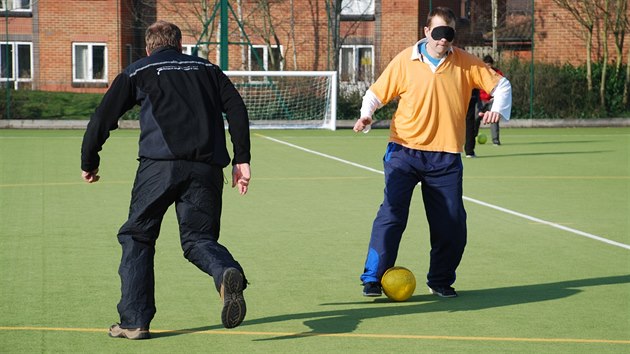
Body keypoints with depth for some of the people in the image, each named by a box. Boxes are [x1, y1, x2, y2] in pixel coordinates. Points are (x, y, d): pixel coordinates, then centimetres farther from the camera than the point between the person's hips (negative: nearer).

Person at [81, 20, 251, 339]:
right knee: (199, 238, 10)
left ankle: (134, 321, 9)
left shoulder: (137, 71, 17)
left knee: (137, 237, 12)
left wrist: (89, 163, 23)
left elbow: (102, 118, 12)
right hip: (206, 167, 2)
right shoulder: (207, 69, 24)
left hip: (159, 164, -2)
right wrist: (241, 159, 8)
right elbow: (237, 109, 10)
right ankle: (227, 272, -25)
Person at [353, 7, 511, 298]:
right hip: (404, 151, -2)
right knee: (392, 213, -14)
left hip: (446, 157, 2)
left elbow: (500, 84, 9)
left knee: (452, 224, 3)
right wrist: (366, 115, -15)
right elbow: (375, 93, 5)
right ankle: (373, 279, -6)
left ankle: (440, 280, 22)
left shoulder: (464, 63, 2)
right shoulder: (404, 61, -1)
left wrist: (498, 109, -10)